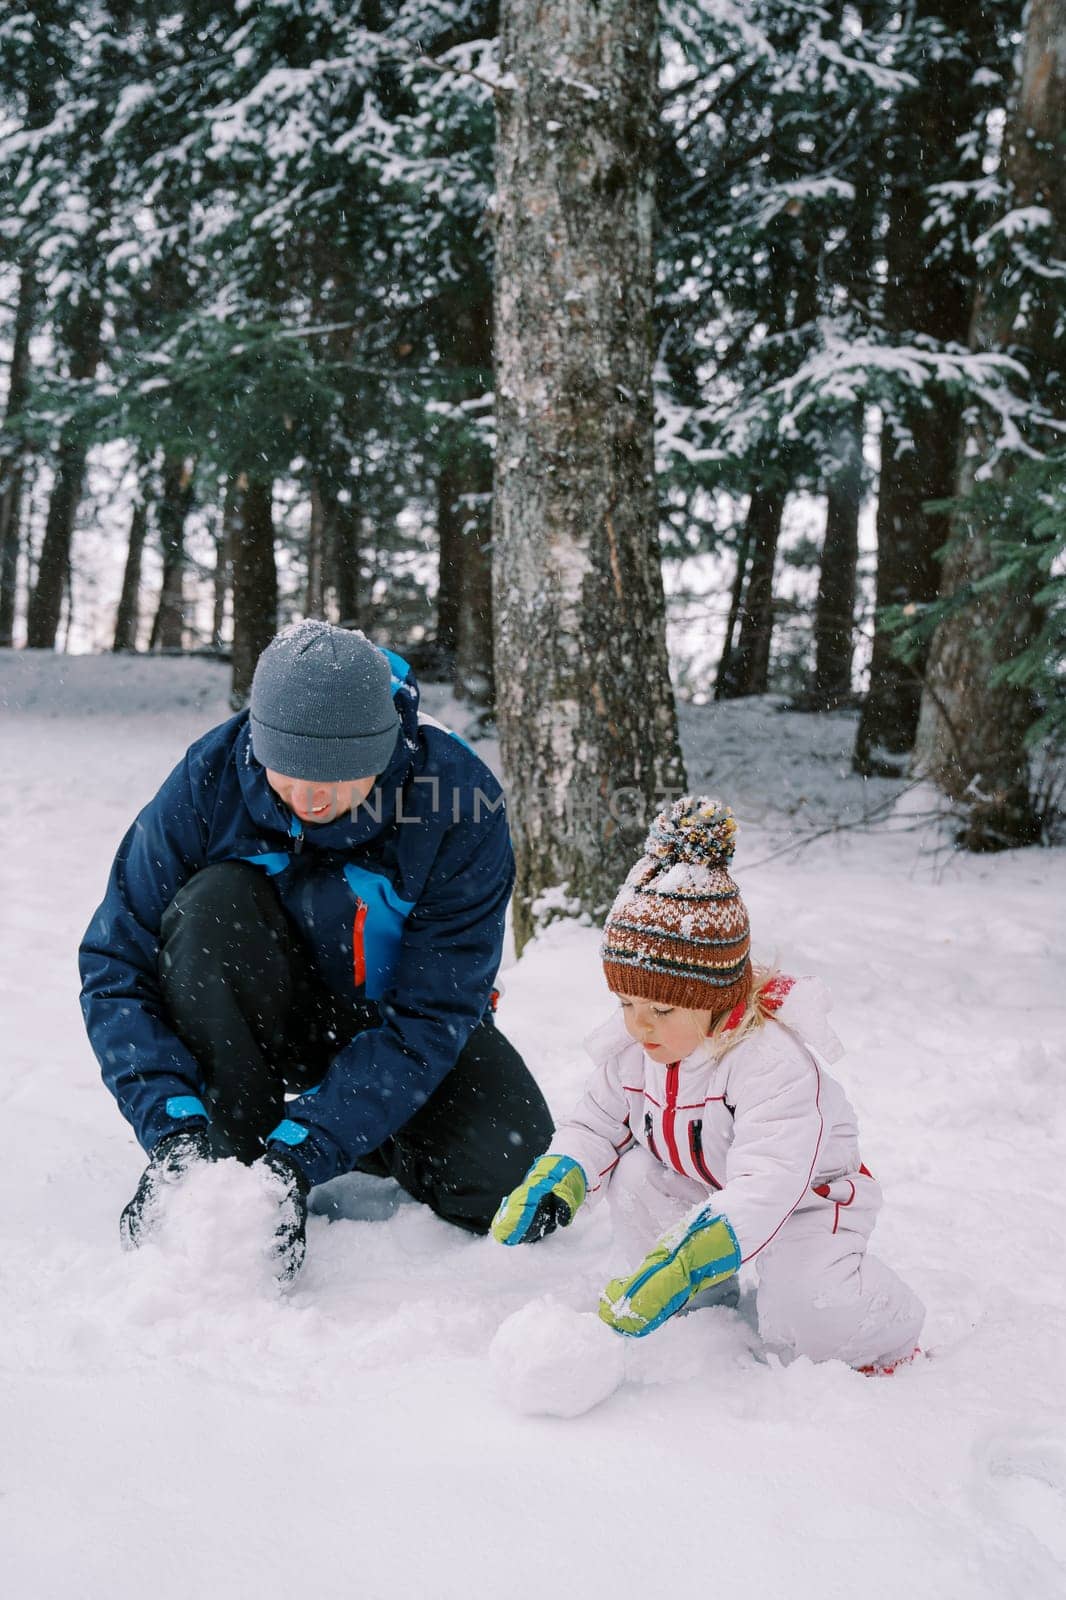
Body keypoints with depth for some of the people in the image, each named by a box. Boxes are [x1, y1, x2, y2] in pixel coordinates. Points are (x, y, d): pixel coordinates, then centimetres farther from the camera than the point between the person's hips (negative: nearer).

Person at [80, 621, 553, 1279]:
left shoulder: (459, 806, -28)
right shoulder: (211, 778, -23)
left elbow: (427, 1017, -27)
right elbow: (117, 967, -20)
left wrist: (301, 1153, -38)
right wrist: (174, 1127, -34)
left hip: (395, 1023, 0)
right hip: (266, 1022, 0)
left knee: (498, 1177, -24)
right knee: (212, 902, -30)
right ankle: (232, 1151, -18)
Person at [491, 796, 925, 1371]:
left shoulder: (773, 1060, -35)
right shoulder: (631, 1047, -12)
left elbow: (765, 1188, -43)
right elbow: (597, 1124, 3)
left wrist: (681, 1262, -56)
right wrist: (553, 1180, -20)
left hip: (804, 1199, -6)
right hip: (699, 1188, 6)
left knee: (803, 1323, -28)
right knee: (634, 1174, -22)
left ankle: (883, 1331, 8)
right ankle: (698, 1302, 2)